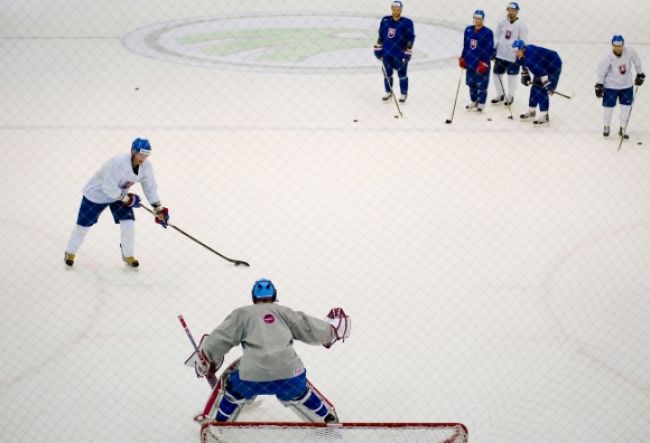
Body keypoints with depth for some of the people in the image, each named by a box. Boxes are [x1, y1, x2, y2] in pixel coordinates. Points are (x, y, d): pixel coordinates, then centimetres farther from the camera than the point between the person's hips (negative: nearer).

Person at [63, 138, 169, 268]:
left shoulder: (146, 166, -17)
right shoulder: (118, 163, -38)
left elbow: (150, 187, -4)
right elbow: (108, 187, -35)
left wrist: (159, 208, -7)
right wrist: (127, 199, -27)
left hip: (120, 194, 5)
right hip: (97, 193, -5)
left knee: (128, 223, -6)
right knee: (83, 225, 4)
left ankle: (127, 255, 16)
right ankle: (70, 253, 26)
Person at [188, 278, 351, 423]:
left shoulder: (242, 313, 18)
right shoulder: (283, 311, 20)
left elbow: (220, 339, 11)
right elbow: (310, 329, 22)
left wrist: (206, 360, 23)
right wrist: (331, 328, 39)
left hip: (252, 378, -1)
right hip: (289, 374, 1)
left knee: (232, 386, 31)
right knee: (297, 392, 35)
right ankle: (328, 419, 42)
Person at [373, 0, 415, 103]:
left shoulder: (407, 22, -11)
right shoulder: (385, 20, 2)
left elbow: (410, 38, -9)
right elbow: (381, 35, 12)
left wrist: (408, 52, -12)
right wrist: (378, 47, 9)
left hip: (400, 54, -4)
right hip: (386, 53, 4)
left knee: (402, 74, 6)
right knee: (387, 73, 13)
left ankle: (404, 93, 20)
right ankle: (388, 92, 29)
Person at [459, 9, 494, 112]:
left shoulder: (488, 32, -12)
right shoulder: (468, 30, 6)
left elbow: (490, 49, -13)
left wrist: (485, 62, -17)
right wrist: (462, 58, 10)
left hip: (482, 64, -6)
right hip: (470, 62, 6)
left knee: (481, 84, 1)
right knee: (471, 83, 14)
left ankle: (481, 103, 13)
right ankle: (474, 101, 29)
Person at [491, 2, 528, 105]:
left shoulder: (521, 25, -11)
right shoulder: (502, 22, 2)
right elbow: (497, 37, 11)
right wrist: (493, 49, 3)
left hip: (513, 57, -4)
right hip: (500, 55, 4)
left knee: (512, 77, 7)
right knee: (497, 74, 10)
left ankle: (510, 96, 25)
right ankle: (501, 94, 28)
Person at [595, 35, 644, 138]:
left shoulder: (630, 51, -18)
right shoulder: (608, 57, -23)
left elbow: (637, 61, 0)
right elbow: (601, 71, -13)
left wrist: (640, 75, 8)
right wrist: (599, 85, -12)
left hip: (626, 85, 3)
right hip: (611, 86, -3)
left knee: (626, 107, 5)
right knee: (608, 107, 3)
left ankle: (622, 129, 19)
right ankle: (606, 127, 26)